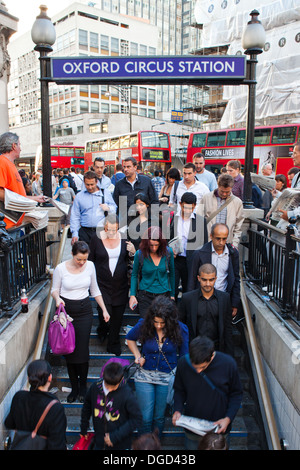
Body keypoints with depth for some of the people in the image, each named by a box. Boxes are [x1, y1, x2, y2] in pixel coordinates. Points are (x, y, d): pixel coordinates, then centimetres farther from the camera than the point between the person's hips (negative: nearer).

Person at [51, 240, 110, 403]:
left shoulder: (90, 266, -2)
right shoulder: (60, 268, -9)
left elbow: (95, 289, 9)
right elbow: (55, 289, 4)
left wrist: (104, 310, 8)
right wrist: (57, 298, -18)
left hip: (84, 310, 1)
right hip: (66, 310, -1)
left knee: (82, 350, -1)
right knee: (69, 350, 4)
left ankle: (83, 387, 18)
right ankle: (74, 388, 21)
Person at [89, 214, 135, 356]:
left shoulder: (123, 238, 0)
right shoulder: (96, 239, -5)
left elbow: (129, 260, 11)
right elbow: (90, 260, 4)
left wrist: (133, 251, -10)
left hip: (121, 284, 2)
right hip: (102, 283, -2)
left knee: (118, 315, 7)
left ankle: (113, 345, 28)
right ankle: (102, 329, 28)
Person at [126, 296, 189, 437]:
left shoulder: (180, 330, -14)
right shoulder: (143, 325, -14)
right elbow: (130, 338, 9)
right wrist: (137, 355, -4)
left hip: (168, 378, 0)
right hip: (145, 376, 0)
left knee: (159, 417, 15)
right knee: (145, 417, 6)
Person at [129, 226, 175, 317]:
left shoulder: (168, 252, -4)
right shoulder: (140, 254, -8)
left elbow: (172, 274, 8)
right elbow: (134, 275, 5)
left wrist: (172, 294, 12)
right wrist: (132, 295, -3)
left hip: (164, 295, 1)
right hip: (145, 296, -1)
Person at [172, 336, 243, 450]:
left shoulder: (228, 363, -21)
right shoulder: (183, 363, -19)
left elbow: (236, 394, -6)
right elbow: (179, 390, -1)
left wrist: (228, 418, -16)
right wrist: (178, 410, -16)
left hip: (218, 429, 0)